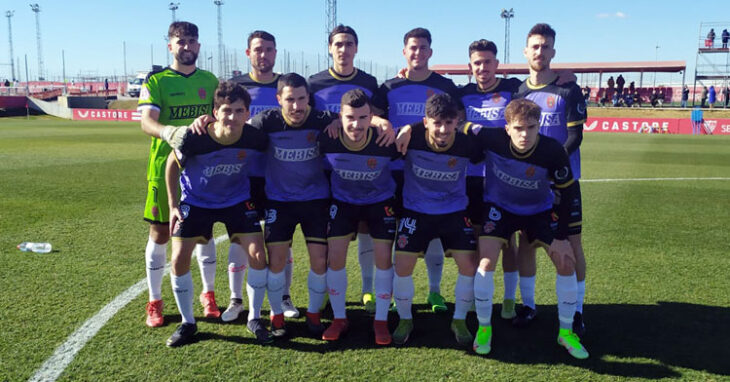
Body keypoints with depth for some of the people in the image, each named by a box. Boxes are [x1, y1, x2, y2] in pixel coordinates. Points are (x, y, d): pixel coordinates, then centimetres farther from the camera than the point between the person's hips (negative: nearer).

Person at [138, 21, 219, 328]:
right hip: (165, 168, -2)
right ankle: (154, 302, 19)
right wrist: (168, 131, -35)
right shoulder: (156, 81, 0)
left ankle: (208, 295, 25)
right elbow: (146, 121, -15)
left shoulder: (210, 80, 10)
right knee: (160, 233, 4)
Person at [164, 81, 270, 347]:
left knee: (257, 255, -10)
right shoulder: (195, 139, -28)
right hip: (196, 201, 0)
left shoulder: (255, 138, -25)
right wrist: (173, 205, -7)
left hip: (238, 200, 1)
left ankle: (254, 319, 11)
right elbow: (173, 164, -8)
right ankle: (187, 323, 15)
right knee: (179, 259, -7)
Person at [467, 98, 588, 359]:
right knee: (486, 261, -17)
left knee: (567, 262, -5)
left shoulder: (553, 151, -28)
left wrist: (560, 238, -12)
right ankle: (484, 328, 5)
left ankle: (566, 332, 14)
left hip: (539, 210, 1)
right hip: (499, 206, -1)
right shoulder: (493, 139, -29)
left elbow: (567, 193, -15)